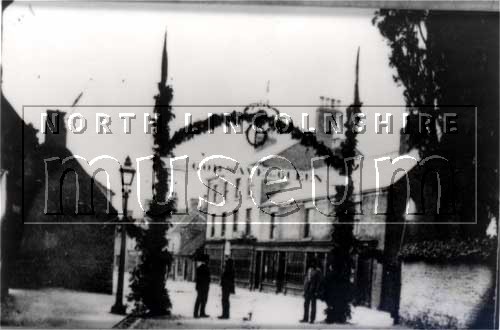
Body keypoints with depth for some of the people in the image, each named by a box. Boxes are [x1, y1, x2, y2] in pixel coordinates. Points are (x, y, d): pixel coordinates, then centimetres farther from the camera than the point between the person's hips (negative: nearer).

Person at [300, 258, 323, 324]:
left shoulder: (317, 271, -7)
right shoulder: (309, 270, 12)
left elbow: (319, 281, -9)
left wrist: (317, 291, -15)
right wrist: (305, 289, 12)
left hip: (313, 290, -6)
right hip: (307, 290, 6)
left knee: (313, 304, 1)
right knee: (306, 304, 9)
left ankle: (312, 319, 6)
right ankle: (305, 318, 16)